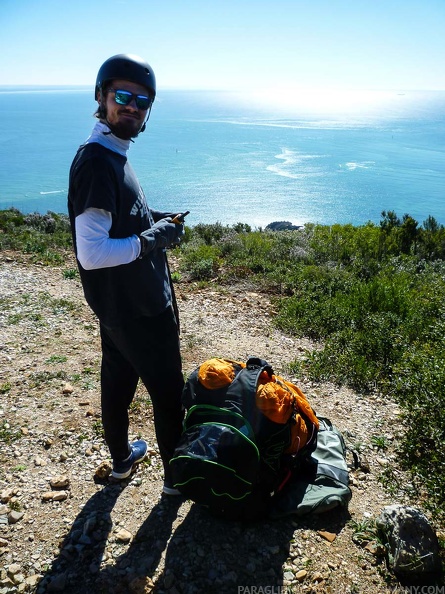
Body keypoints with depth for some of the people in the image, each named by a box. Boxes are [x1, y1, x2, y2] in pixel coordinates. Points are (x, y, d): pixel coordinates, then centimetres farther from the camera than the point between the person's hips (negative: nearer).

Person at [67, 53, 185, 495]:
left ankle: (121, 458, 43)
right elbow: (91, 253, -28)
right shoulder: (97, 163, -23)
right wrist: (153, 239, -20)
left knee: (118, 379, 22)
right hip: (138, 308, -10)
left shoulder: (110, 154, 8)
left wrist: (151, 220, 6)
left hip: (120, 304, 10)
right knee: (168, 391, 7)